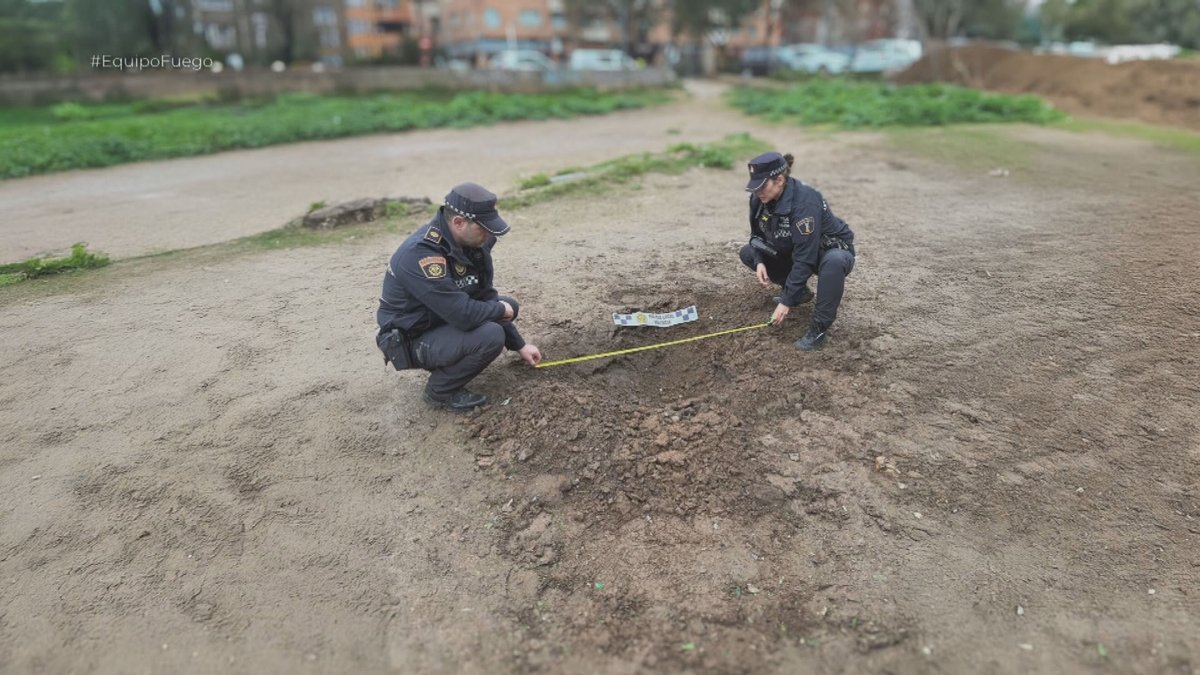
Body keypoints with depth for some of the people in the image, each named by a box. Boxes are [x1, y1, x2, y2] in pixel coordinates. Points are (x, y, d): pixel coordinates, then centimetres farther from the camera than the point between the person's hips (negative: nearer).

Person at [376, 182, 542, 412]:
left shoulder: (469, 242, -5)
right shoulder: (420, 254, -32)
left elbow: (484, 295, 4)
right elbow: (464, 314, -34)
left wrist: (519, 344, 4)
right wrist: (500, 309, -14)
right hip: (413, 340, -9)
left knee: (509, 305, 7)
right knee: (490, 337, -28)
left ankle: (449, 366, 10)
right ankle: (440, 390, -3)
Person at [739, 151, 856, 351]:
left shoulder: (804, 203, -35)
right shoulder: (759, 200, -14)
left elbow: (805, 258, -35)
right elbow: (757, 234, 3)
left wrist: (786, 301, -35)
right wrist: (759, 262, -18)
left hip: (832, 251, -7)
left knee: (834, 261, -42)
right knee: (747, 254, -3)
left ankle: (819, 328, -30)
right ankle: (800, 291, 9)